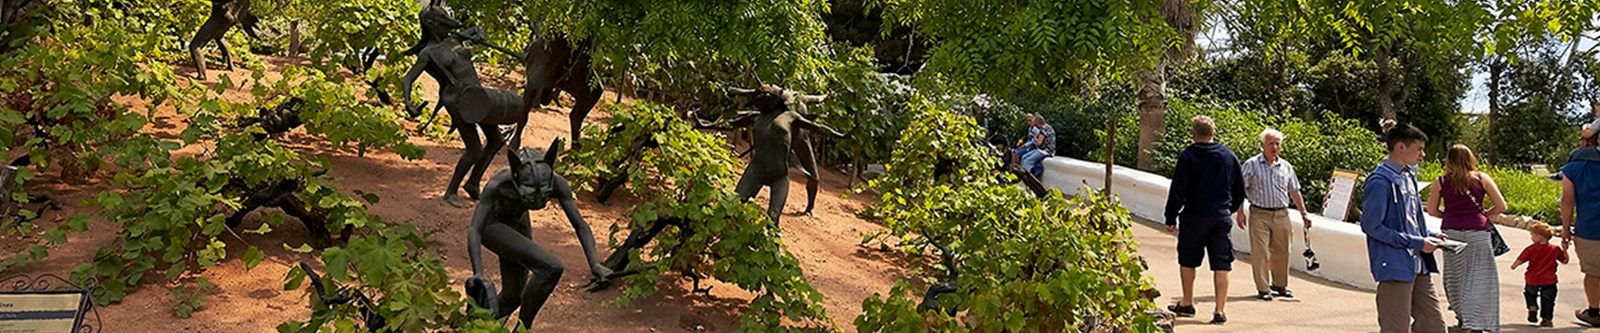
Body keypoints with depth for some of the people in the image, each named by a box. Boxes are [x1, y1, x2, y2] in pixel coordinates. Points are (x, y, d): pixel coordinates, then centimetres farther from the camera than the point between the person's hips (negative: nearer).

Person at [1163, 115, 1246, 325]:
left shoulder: (1188, 156, -9)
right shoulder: (1229, 156, 5)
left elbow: (1177, 191, -11)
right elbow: (1240, 191, 12)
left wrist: (1171, 218, -4)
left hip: (1194, 217, -3)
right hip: (1221, 217, 3)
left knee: (1187, 261, 15)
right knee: (1221, 265, 3)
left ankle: (1187, 304, 24)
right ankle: (1220, 311, -1)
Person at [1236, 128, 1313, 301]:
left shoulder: (1286, 167, 11)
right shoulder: (1252, 165, -2)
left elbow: (1294, 191, 17)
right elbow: (1241, 189, -3)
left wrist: (1304, 213, 16)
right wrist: (1240, 212, -10)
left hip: (1281, 214, 4)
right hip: (1259, 214, -4)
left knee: (1282, 252, 9)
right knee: (1260, 253, -5)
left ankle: (1280, 285, 25)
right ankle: (1263, 288, 4)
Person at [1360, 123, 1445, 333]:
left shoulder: (1408, 176, 12)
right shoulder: (1380, 181, -16)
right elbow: (1371, 226, -18)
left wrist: (1430, 236, 5)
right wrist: (1416, 243, -16)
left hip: (1418, 265, 9)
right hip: (1395, 267, -9)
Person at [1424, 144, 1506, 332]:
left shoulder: (1441, 182, 2)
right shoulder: (1482, 179, 0)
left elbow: (1432, 211, 5)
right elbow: (1501, 206, -1)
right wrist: (1484, 215, 15)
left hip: (1451, 232, 1)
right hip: (1477, 232, -1)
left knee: (1454, 276, 16)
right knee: (1478, 278, 0)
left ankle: (1462, 315, 27)